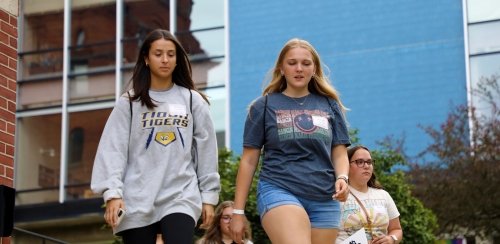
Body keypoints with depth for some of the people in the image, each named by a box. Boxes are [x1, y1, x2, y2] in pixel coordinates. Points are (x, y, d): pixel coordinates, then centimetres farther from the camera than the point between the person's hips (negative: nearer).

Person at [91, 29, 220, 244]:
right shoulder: (129, 102, 6)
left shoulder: (193, 101, 10)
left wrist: (208, 195, 6)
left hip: (181, 196, 0)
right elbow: (113, 149, -1)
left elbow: (206, 150, 10)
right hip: (138, 200, 0)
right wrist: (112, 193, -13)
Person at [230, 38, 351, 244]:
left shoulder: (329, 105, 14)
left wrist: (342, 178, -8)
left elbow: (340, 153, 15)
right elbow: (249, 160, 8)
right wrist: (238, 211, 5)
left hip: (324, 198, 4)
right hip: (278, 190, -4)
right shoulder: (264, 106, 7)